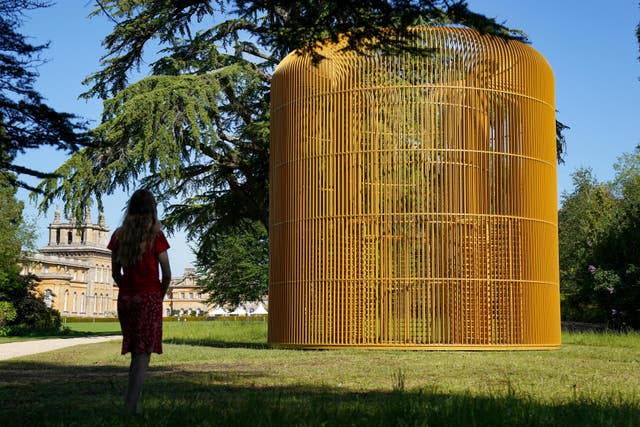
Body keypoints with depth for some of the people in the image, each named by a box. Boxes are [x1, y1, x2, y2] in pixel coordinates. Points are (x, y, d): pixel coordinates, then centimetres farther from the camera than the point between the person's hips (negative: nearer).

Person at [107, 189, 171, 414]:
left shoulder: (119, 235, 5)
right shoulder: (155, 235, -6)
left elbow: (116, 273, 6)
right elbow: (167, 274, -6)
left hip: (125, 298, 4)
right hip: (150, 298, -4)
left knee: (136, 353, 15)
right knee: (143, 353, -3)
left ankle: (135, 403, 16)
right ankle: (131, 406, -11)